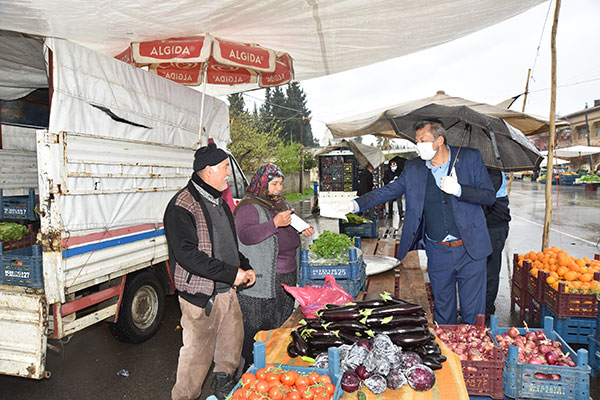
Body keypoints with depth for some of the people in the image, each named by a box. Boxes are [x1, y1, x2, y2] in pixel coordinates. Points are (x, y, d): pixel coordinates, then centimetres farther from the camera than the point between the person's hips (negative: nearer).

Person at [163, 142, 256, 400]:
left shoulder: (219, 203, 13)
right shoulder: (182, 206, -15)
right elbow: (187, 255, -23)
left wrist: (245, 268, 7)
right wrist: (232, 273, -22)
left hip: (227, 290, 8)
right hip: (200, 295, -8)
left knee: (233, 340, 19)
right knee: (197, 351, 4)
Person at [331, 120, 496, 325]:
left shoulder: (470, 158, -3)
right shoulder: (413, 168, 2)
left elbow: (489, 196, -3)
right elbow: (388, 190, 3)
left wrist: (458, 190, -20)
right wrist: (355, 204, -8)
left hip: (470, 249, -1)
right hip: (437, 252, 2)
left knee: (473, 312, 9)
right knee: (443, 311, 14)